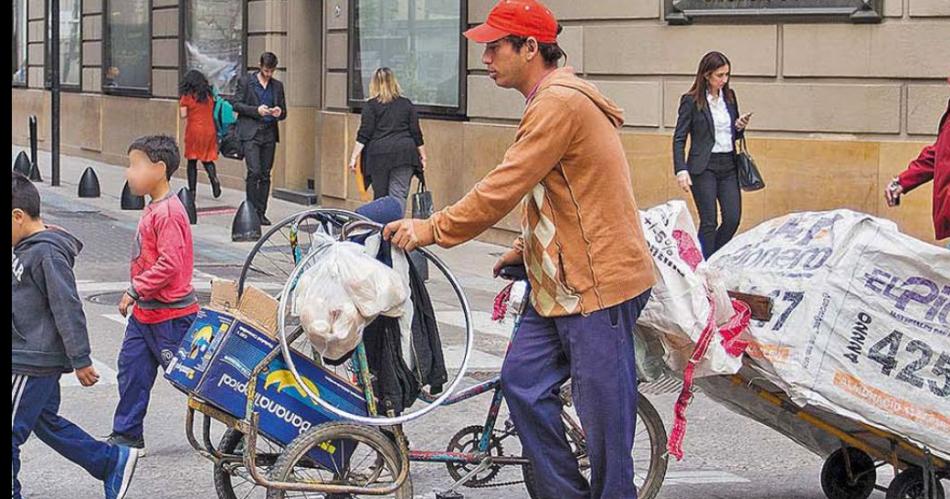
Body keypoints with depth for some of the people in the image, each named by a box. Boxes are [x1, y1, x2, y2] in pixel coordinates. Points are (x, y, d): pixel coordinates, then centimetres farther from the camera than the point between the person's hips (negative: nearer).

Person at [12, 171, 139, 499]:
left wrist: (80, 360, -19)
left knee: (12, 431, -4)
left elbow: (67, 308, -21)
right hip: (36, 359, 10)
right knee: (46, 423, 19)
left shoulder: (47, 253, -20)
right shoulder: (26, 248, 10)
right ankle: (113, 462, 26)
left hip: (31, 363, -10)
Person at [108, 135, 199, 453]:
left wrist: (135, 291, -22)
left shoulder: (168, 212, -21)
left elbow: (169, 264, -27)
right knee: (132, 368, 11)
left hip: (170, 315, -10)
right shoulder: (154, 209, 10)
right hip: (145, 312, 10)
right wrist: (137, 295, 15)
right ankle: (127, 436, 20)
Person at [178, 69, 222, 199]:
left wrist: (181, 103, 9)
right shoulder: (209, 95, 6)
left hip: (194, 130, -3)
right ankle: (214, 178, -17)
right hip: (209, 130, 3)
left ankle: (192, 190, 5)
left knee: (192, 161, 6)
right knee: (207, 159, 12)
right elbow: (212, 111, 9)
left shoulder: (187, 96, -5)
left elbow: (183, 115, -8)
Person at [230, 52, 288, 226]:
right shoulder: (246, 81, 2)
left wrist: (279, 113, -7)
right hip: (251, 133, -4)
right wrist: (256, 110, -15)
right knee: (254, 172, -14)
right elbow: (236, 104, -2)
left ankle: (261, 213, 9)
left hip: (269, 134, 4)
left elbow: (284, 112, 18)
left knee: (265, 175, 4)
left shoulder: (277, 86, 13)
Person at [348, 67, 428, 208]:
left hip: (379, 154, -1)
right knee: (399, 195, -5)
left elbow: (364, 135, -4)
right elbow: (416, 133, 9)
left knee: (380, 196, 9)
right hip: (404, 154, 1)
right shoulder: (407, 104, 9)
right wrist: (423, 157, 16)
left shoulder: (371, 105, 1)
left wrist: (354, 157, -2)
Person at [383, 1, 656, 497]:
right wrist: (526, 248, 18)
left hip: (598, 281, -11)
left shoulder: (560, 103, -18)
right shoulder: (552, 101, 17)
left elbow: (503, 188, -21)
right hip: (561, 279, 11)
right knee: (522, 381, 9)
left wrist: (432, 229, -15)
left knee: (604, 410, -3)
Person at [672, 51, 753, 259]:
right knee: (709, 222, -3)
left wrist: (740, 127, -3)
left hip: (729, 165, 5)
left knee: (733, 219, 0)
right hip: (704, 167, -5)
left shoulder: (729, 96, 9)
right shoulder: (691, 101, -7)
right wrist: (681, 170, -18)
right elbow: (679, 138, -7)